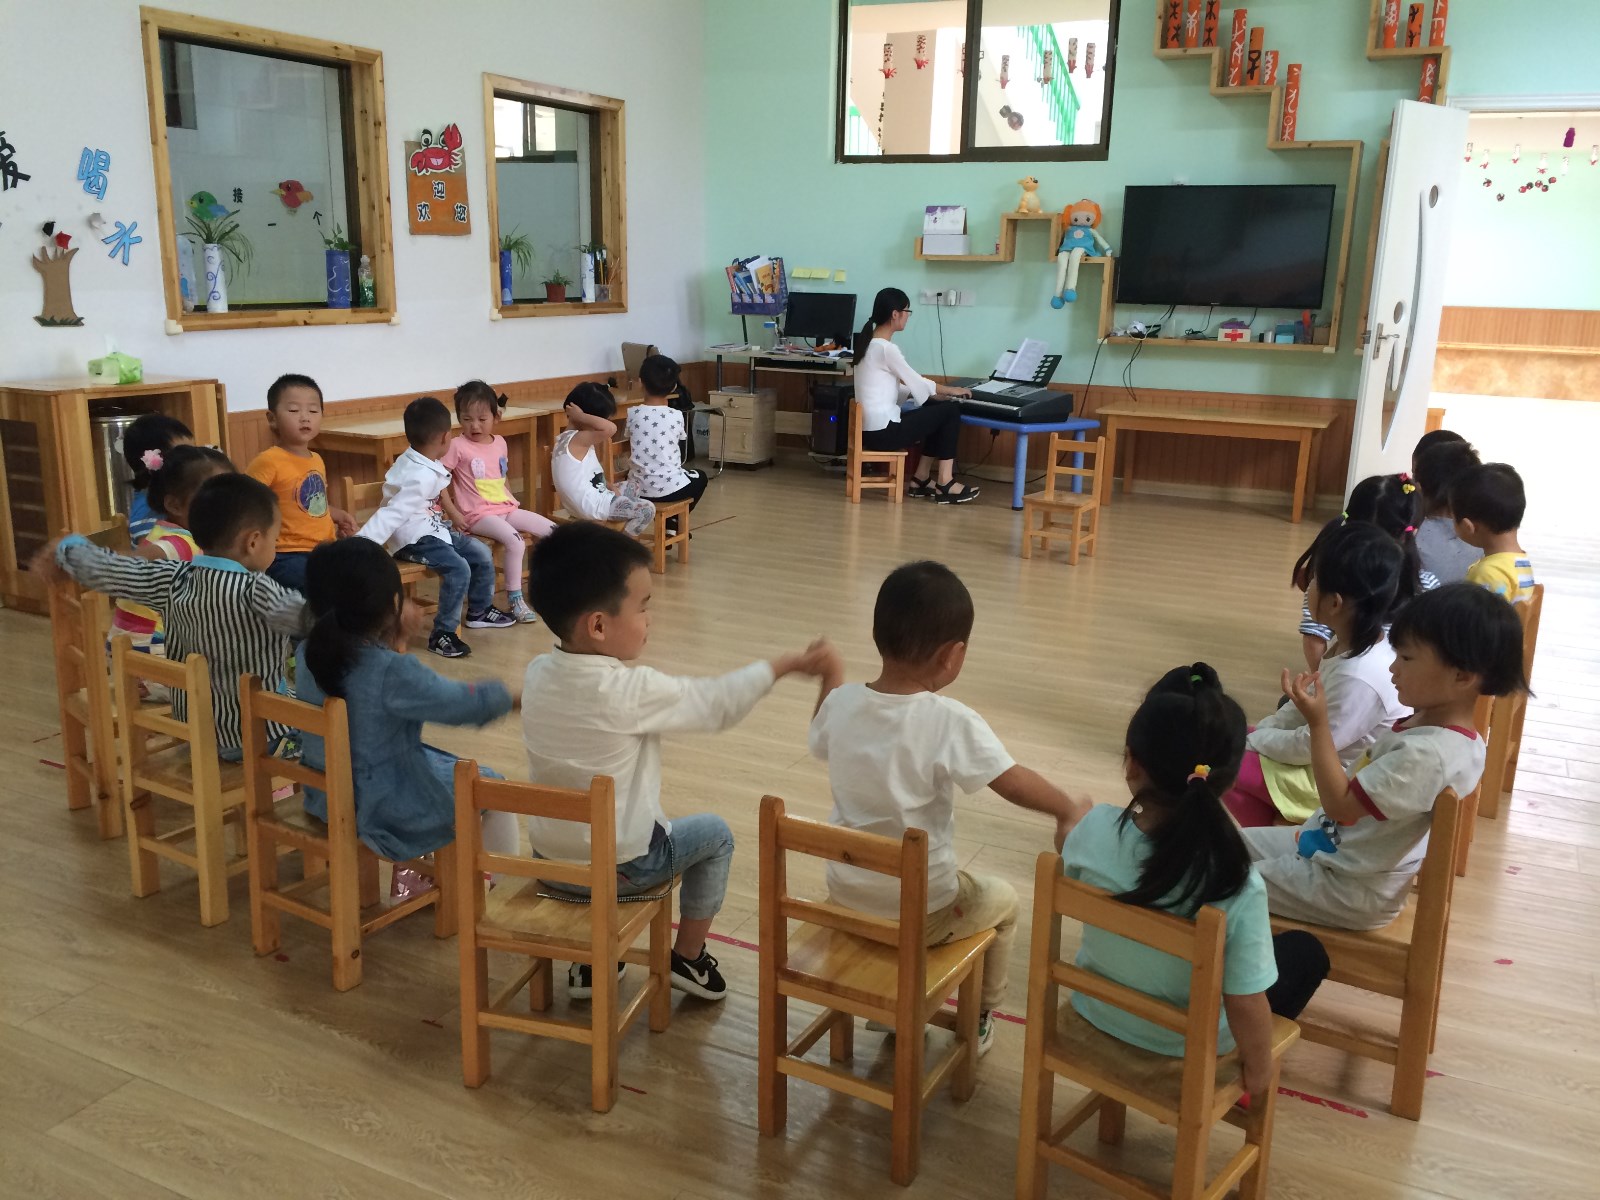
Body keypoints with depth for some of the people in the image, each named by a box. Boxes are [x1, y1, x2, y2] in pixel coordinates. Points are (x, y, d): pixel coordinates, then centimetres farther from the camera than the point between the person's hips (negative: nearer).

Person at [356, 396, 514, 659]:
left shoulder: (428, 466, 1)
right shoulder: (421, 478, -29)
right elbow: (393, 514, -35)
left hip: (433, 531, 10)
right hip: (414, 539, -10)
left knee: (482, 555, 12)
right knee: (458, 569, -28)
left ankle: (479, 610, 32)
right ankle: (441, 634, -17)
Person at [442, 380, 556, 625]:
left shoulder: (500, 442, 10)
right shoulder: (457, 446, -8)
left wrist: (513, 502, 11)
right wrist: (453, 513, -14)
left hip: (506, 508, 7)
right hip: (478, 515, -7)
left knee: (551, 530, -5)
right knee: (514, 540, -32)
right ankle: (514, 599, -18)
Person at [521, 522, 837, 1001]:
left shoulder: (537, 673, -8)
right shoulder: (632, 692, -25)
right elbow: (716, 703, -14)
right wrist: (790, 663, -5)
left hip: (548, 860, 6)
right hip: (618, 869, -6)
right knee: (714, 833, 18)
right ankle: (689, 958, 28)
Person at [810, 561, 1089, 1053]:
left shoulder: (841, 703, -10)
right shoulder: (951, 722, -25)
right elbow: (1016, 783, -20)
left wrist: (830, 679, 29)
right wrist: (1069, 809, -1)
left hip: (845, 897, 5)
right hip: (921, 913, -4)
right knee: (1002, 899, 26)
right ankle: (980, 1019, 42)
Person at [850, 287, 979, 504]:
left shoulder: (869, 342, 13)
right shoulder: (886, 348, -16)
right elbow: (917, 383, -7)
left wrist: (941, 390, 15)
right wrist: (952, 390, 10)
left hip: (870, 428, 10)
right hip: (882, 431, -10)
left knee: (936, 414, 21)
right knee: (950, 413, -1)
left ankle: (920, 479, 21)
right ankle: (944, 484, 3)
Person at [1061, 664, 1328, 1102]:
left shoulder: (1094, 830, -26)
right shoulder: (1237, 887, -35)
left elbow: (1069, 885, -3)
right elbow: (1246, 1006, -26)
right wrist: (1259, 1069, -5)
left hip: (1096, 1008, 4)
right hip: (1186, 1044, -3)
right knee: (1307, 951, 21)